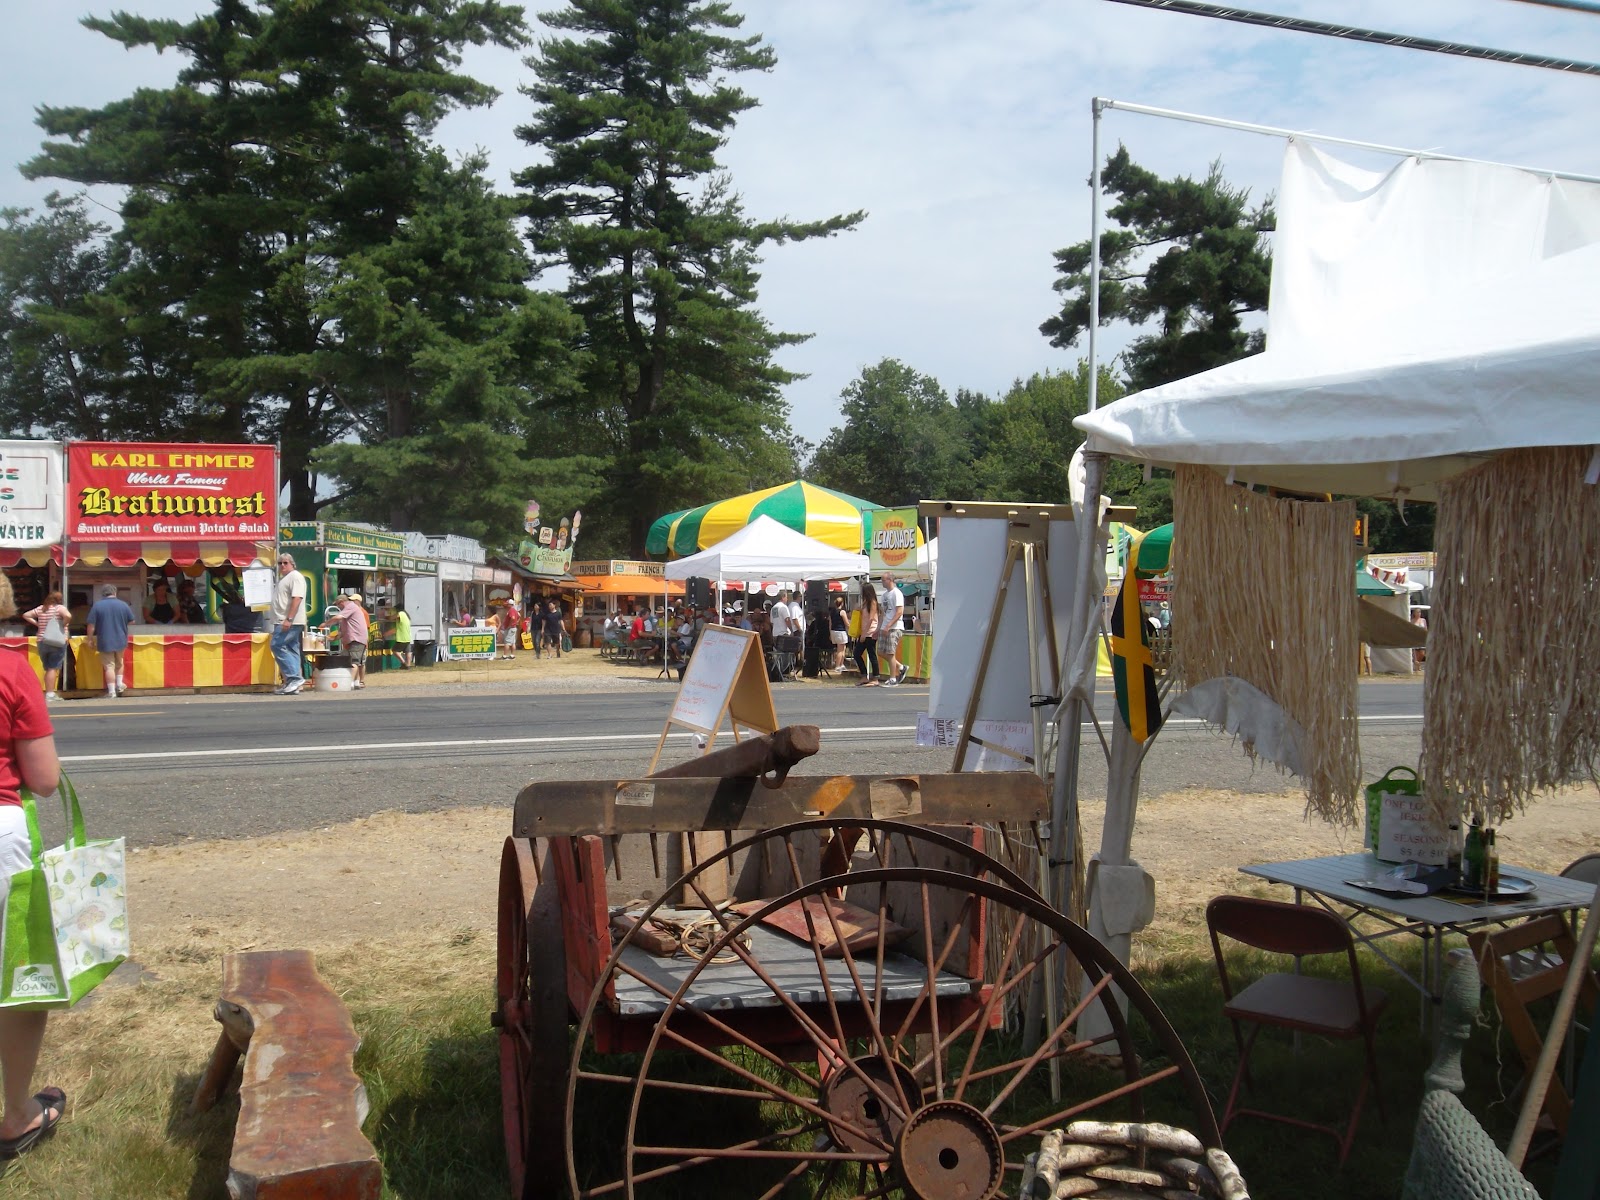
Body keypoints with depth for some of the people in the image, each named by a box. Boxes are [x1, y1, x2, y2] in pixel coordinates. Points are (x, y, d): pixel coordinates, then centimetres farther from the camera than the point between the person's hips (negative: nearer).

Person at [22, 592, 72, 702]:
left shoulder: (40, 609, 9)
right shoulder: (60, 608, -8)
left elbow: (25, 615, 14)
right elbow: (68, 616, -27)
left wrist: (37, 623, 12)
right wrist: (63, 625, -9)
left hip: (42, 642, 6)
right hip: (57, 643, -6)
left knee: (48, 669, 16)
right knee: (53, 669, -3)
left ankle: (49, 693, 20)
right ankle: (49, 695, -7)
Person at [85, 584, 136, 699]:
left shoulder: (97, 605, -8)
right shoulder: (123, 604, -2)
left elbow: (91, 625, -10)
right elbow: (131, 621, 6)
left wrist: (90, 640, -1)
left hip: (105, 641, -2)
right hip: (120, 640, 2)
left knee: (109, 666, 0)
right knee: (119, 663, 24)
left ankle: (112, 692, -1)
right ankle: (119, 685, 28)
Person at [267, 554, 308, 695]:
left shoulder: (295, 576, -8)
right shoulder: (284, 578, 23)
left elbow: (297, 598, -20)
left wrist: (289, 619, -26)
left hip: (290, 622, -10)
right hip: (284, 621, 10)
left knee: (277, 646, -15)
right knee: (291, 650, 6)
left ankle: (295, 677, -16)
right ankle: (292, 683, 5)